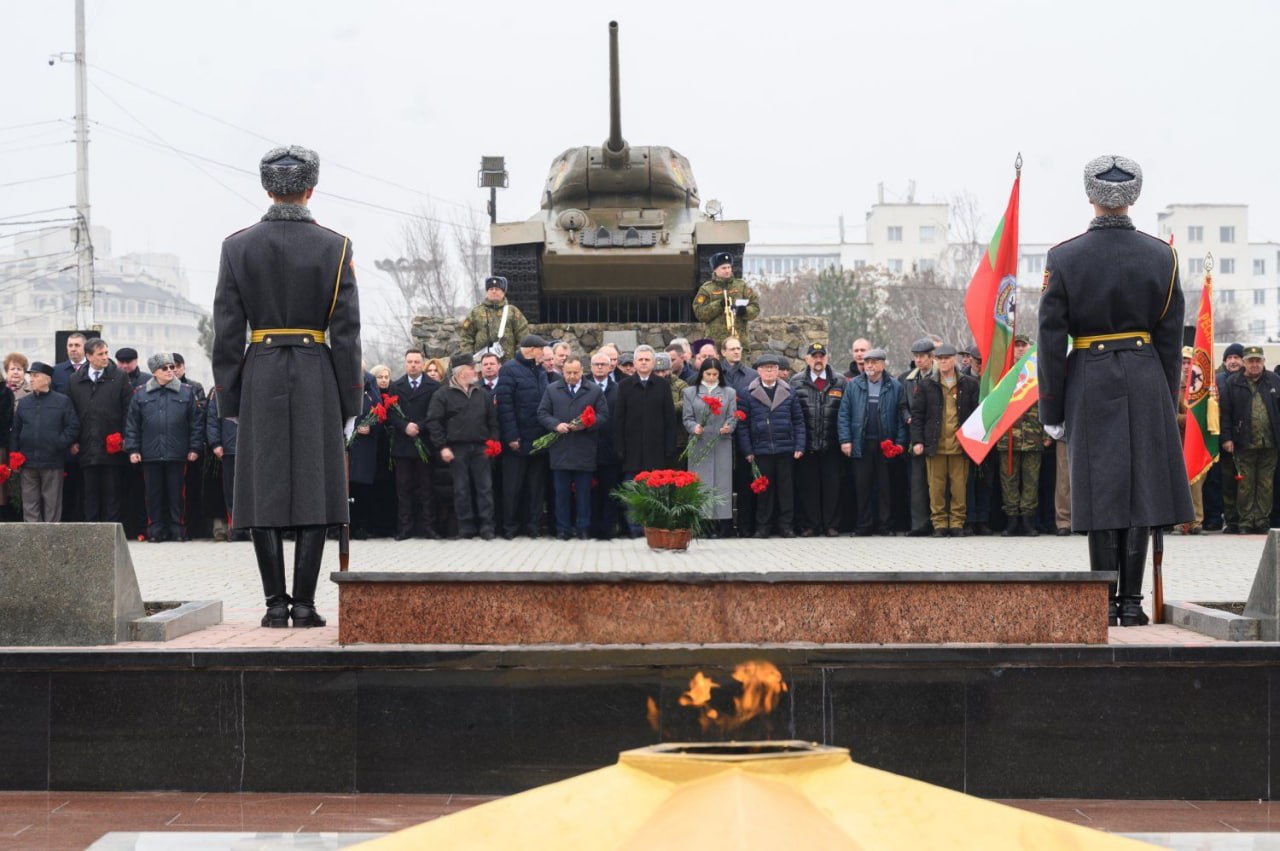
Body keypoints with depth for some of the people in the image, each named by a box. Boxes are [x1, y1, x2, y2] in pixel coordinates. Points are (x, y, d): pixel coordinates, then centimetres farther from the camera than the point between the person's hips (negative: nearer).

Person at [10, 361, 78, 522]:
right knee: (30, 503, 5)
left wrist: (59, 444, -12)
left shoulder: (63, 401, 0)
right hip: (27, 462, 4)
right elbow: (15, 431, 11)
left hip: (52, 462, -4)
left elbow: (73, 427, -3)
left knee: (52, 503, 2)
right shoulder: (23, 402, 12)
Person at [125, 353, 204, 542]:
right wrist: (133, 449, 1)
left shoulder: (187, 393, 5)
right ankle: (155, 530, 12)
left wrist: (195, 448, 0)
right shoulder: (141, 395, 7)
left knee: (177, 493, 3)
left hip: (177, 455, -1)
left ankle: (178, 530, 11)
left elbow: (196, 423, 6)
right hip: (150, 455, 1)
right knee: (154, 494, 5)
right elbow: (132, 425, 8)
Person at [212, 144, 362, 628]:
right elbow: (346, 333, -3)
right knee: (313, 490, 2)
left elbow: (226, 331, 0)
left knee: (264, 493, 4)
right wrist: (350, 403, 3)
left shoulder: (237, 247, 0)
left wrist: (229, 398, 7)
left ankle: (276, 605, 4)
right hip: (317, 379, -1)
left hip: (260, 379, 1)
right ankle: (304, 605, 1)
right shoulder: (335, 247, -2)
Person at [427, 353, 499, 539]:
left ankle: (486, 526, 2)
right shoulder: (443, 394, 1)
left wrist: (493, 441, 4)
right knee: (461, 489, 1)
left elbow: (492, 419, 15)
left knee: (485, 487, -1)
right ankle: (466, 527, 8)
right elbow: (433, 421, -3)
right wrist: (443, 446, -8)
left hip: (480, 447, 3)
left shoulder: (482, 393, 12)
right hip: (457, 449, -3)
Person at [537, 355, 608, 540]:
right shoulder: (551, 390, 10)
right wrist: (556, 425, -12)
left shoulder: (595, 390, 6)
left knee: (584, 492, 4)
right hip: (560, 450, 1)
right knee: (561, 492, 4)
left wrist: (586, 425, -14)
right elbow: (542, 413, 6)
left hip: (585, 452, -1)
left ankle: (583, 528, 11)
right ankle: (563, 529, 9)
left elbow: (603, 416, 2)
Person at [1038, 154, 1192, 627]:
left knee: (1100, 491, 2)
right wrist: (1167, 401, 13)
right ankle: (1132, 602, 6)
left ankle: (1106, 604, 3)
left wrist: (1051, 411, 2)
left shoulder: (1064, 258, -5)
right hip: (1146, 380, 1)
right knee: (1141, 487, 5)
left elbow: (1051, 341, -5)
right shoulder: (1161, 256, 0)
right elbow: (1171, 340, 3)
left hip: (1090, 383, -1)